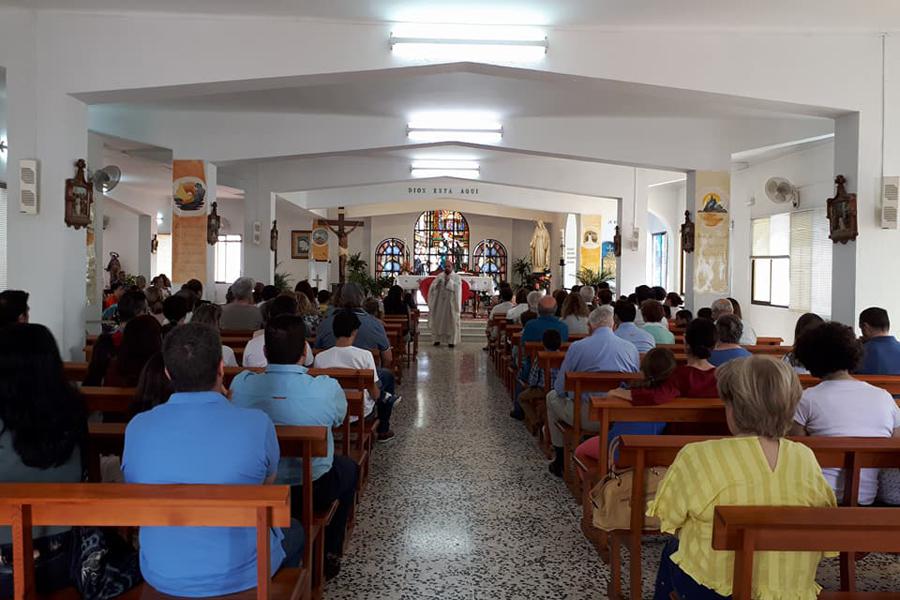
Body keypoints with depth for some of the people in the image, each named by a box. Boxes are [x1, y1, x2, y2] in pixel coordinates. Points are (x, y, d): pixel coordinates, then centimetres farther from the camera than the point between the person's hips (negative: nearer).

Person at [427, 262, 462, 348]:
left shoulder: (456, 277, 0)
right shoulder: (440, 276, 8)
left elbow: (457, 288, -14)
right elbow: (433, 287, 2)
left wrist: (449, 281, -18)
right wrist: (438, 282, -16)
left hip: (451, 303, -3)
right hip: (440, 302, 3)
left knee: (452, 321, -2)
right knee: (438, 320, 3)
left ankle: (452, 341, 1)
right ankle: (437, 339, 12)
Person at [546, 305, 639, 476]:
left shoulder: (577, 347, -5)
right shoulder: (631, 348, 5)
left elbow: (560, 389, 1)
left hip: (589, 419, -4)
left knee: (552, 397, 24)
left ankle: (561, 461, 30)